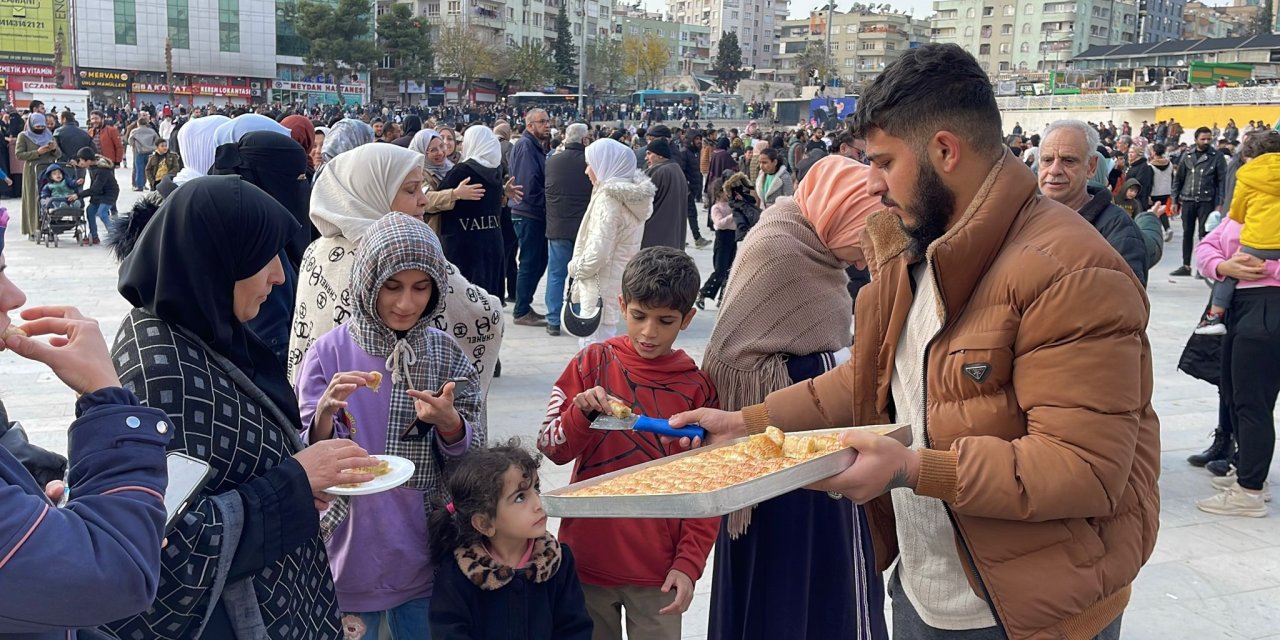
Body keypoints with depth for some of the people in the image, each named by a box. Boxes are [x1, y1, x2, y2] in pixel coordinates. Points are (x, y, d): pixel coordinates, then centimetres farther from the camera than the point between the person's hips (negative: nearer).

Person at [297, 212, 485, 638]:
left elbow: (473, 459, -2)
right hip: (351, 554, -2)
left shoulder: (446, 353, -3)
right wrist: (324, 414, -28)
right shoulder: (329, 353, -9)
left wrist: (448, 423, -23)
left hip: (426, 554, 2)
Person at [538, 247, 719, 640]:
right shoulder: (593, 363, -2)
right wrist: (583, 412, -21)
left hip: (657, 571, -1)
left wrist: (689, 563, -8)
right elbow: (551, 447, -2)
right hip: (587, 558, 1)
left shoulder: (697, 389, -4)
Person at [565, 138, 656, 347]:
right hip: (619, 281, 9)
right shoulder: (631, 195, 10)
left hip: (601, 286, -9)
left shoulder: (609, 198, -18)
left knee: (593, 345, -5)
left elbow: (598, 252, -22)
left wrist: (575, 267, -5)